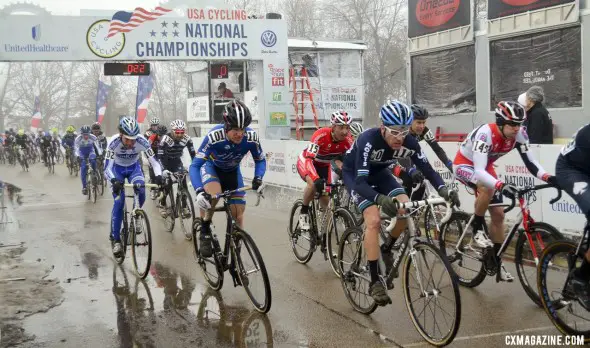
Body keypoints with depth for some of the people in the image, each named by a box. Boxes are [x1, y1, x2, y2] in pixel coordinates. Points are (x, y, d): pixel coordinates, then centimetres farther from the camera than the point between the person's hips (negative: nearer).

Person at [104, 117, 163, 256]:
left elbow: (154, 161, -27)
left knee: (141, 192, -25)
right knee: (119, 202, -13)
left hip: (134, 168, 1)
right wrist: (114, 181, -54)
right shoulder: (114, 142, -34)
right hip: (117, 169, -1)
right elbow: (107, 167, -33)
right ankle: (115, 239, -2)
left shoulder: (142, 141, -31)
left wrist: (159, 176, -47)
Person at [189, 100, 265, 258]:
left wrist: (258, 177, -32)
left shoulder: (251, 137, -29)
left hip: (232, 171, 3)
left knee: (238, 216, -5)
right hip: (211, 167, -3)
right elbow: (194, 166, -34)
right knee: (212, 195, -36)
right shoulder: (214, 136, -37)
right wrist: (199, 191, -49)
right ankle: (205, 233, -13)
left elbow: (260, 160, -11)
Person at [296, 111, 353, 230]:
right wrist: (317, 179, -57)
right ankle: (304, 212, -9)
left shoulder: (348, 140, -25)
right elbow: (309, 159, -43)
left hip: (324, 165, 4)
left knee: (326, 199, -2)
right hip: (306, 161, -4)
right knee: (313, 184, -33)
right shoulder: (321, 135, -38)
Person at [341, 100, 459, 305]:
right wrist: (381, 199, -61)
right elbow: (360, 182, -42)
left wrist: (443, 190, -39)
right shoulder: (368, 140, -37)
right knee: (374, 219, -24)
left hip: (378, 172, 5)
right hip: (354, 174, -5)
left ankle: (387, 250, 12)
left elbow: (427, 169, -18)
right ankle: (374, 282, -16)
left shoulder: (409, 143, -24)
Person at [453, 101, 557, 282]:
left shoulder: (519, 134, -19)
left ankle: (497, 261, 16)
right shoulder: (485, 133, -37)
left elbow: (530, 162, -16)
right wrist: (501, 185, -60)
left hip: (485, 166, 6)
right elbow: (479, 171, -44)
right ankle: (477, 229, -13)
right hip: (465, 164, -6)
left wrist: (547, 177, -35)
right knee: (487, 188, -38)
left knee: (498, 214, 2)